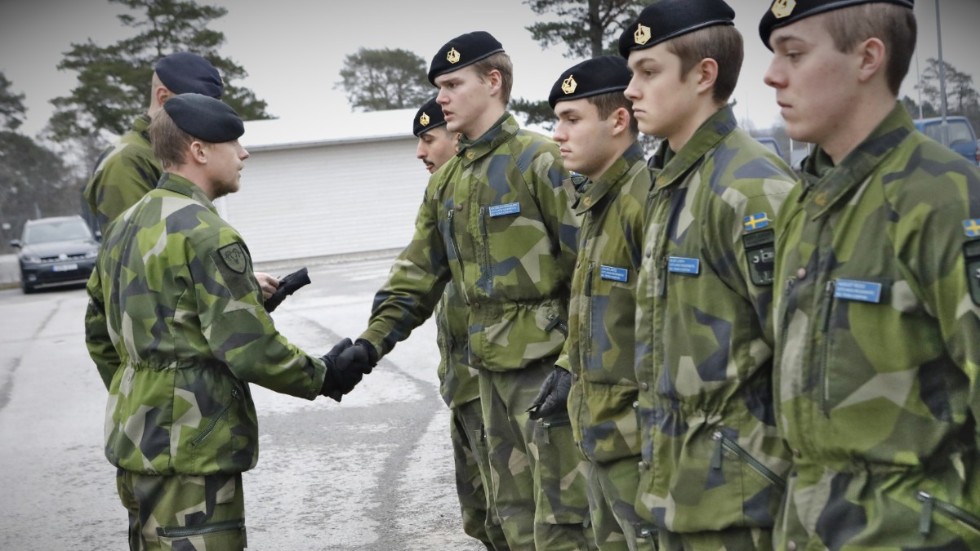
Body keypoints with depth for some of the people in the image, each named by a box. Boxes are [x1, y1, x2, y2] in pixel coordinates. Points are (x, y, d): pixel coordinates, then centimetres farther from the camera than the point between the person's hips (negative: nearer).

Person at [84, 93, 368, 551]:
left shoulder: (124, 226, 12)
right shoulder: (206, 234, -16)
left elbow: (99, 335, 20)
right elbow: (250, 348, -19)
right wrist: (323, 377, -5)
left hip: (133, 440, 10)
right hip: (189, 450, -10)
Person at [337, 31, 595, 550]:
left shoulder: (538, 160, -11)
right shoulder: (446, 180, 13)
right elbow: (419, 271, 15)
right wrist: (374, 338, 2)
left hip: (547, 357, -8)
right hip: (489, 363, 8)